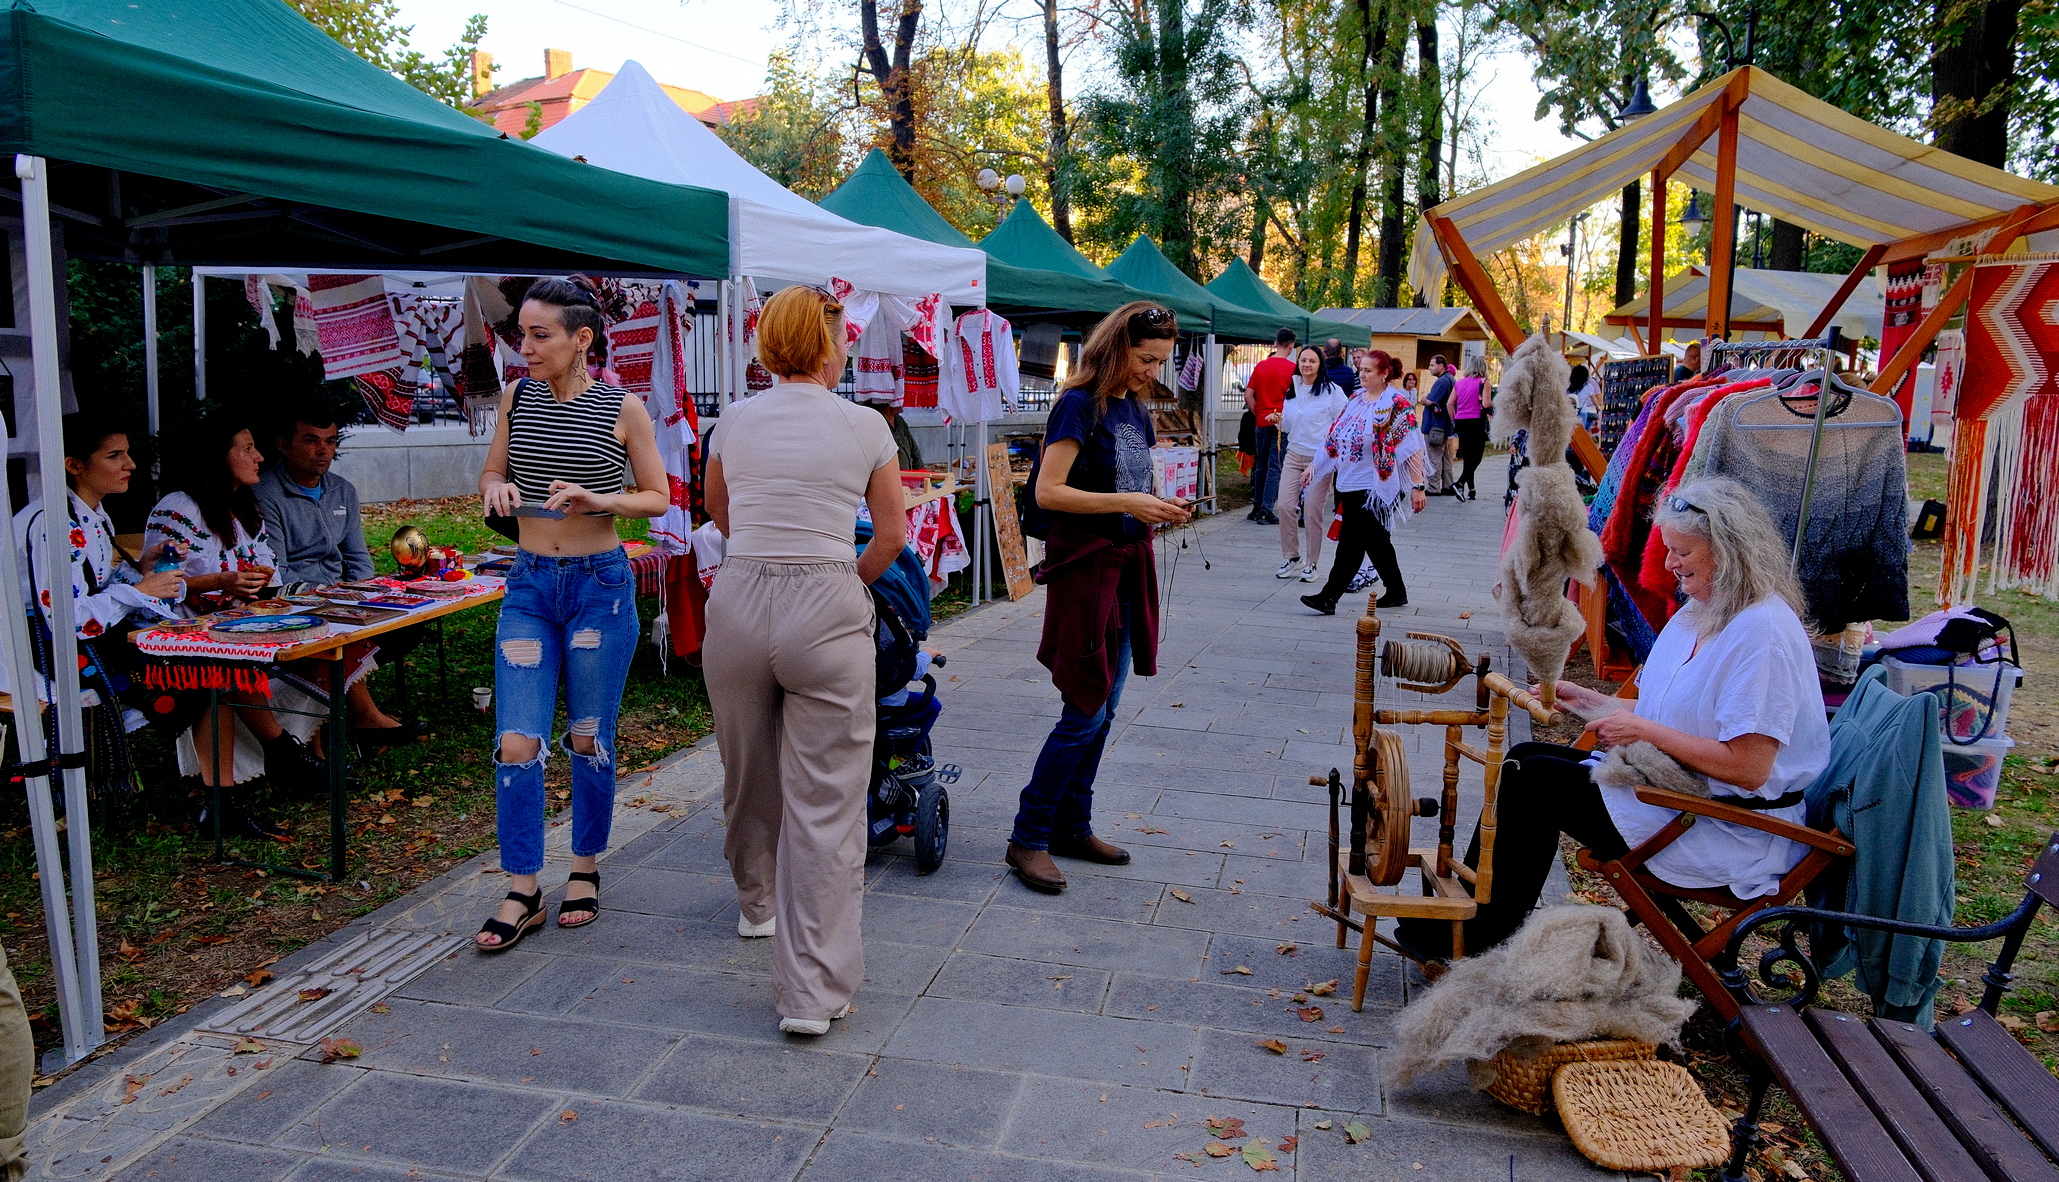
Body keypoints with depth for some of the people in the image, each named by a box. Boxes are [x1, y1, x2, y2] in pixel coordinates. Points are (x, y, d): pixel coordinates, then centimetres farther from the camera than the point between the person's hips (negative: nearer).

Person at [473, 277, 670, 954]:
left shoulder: (623, 409, -6)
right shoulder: (516, 397, 4)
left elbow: (659, 497, 1)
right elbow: (491, 474, 17)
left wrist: (597, 499, -17)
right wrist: (497, 489, -7)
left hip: (600, 584, -3)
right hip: (529, 584, 3)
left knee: (589, 740, 8)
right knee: (516, 743, -2)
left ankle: (585, 871, 27)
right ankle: (522, 893, 9)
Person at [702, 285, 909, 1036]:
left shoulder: (734, 424, 8)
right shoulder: (865, 427, 0)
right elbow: (892, 535, 7)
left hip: (738, 601, 4)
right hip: (826, 607, -3)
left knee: (748, 773, 23)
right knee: (825, 800, 0)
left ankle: (757, 904, 48)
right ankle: (812, 990, 0)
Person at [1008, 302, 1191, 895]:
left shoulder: (1135, 408, 13)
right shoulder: (1080, 404, -12)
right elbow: (1048, 492, -19)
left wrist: (1159, 508, 2)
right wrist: (1127, 503, -22)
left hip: (1126, 566, 8)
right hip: (1085, 564, -8)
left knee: (1104, 709, 12)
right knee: (1085, 710, -7)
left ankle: (1072, 826, 23)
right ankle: (1028, 838, 4)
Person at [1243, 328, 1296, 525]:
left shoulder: (1260, 366, 5)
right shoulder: (1291, 368, -8)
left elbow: (1248, 395, 5)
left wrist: (1258, 415, 11)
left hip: (1261, 423, 5)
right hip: (1281, 423, -5)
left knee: (1260, 466, 14)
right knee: (1275, 467, -2)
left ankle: (1256, 508, 20)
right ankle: (1266, 512, -5)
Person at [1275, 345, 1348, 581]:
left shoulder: (1332, 391, -5)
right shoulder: (1292, 391, 11)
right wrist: (1279, 421, -2)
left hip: (1320, 458, -5)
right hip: (1294, 455, 5)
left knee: (1313, 512, -2)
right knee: (1284, 506, -4)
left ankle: (1311, 564, 10)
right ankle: (1292, 557, 11)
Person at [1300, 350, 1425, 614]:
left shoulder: (1397, 404, -9)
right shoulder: (1356, 399, 12)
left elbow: (1412, 449, -13)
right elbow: (1334, 436, 18)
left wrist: (1417, 487, -17)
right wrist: (1314, 465, 14)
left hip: (1374, 486, -7)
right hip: (1350, 482, 7)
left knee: (1352, 540, -8)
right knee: (1375, 540, 14)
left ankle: (1329, 596, -8)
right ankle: (1396, 592, 26)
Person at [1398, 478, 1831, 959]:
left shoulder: (1763, 629, -20)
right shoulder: (1698, 615, 10)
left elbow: (1748, 768, -24)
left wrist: (1643, 730, -20)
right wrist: (1584, 698, 5)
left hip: (1732, 828, -10)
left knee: (1539, 781, -13)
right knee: (1525, 757, 1)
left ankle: (1480, 938, 2)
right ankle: (1472, 908, 4)